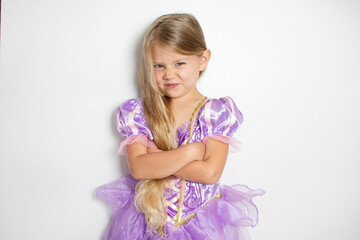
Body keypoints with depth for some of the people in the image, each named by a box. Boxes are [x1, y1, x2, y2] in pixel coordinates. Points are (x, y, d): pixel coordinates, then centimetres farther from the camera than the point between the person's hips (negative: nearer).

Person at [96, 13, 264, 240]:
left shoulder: (215, 112, -9)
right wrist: (190, 151, -20)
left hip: (201, 219, -1)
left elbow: (210, 172, -19)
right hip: (147, 218, 1)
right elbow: (138, 168, -16)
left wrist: (156, 158, -17)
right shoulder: (138, 112, -5)